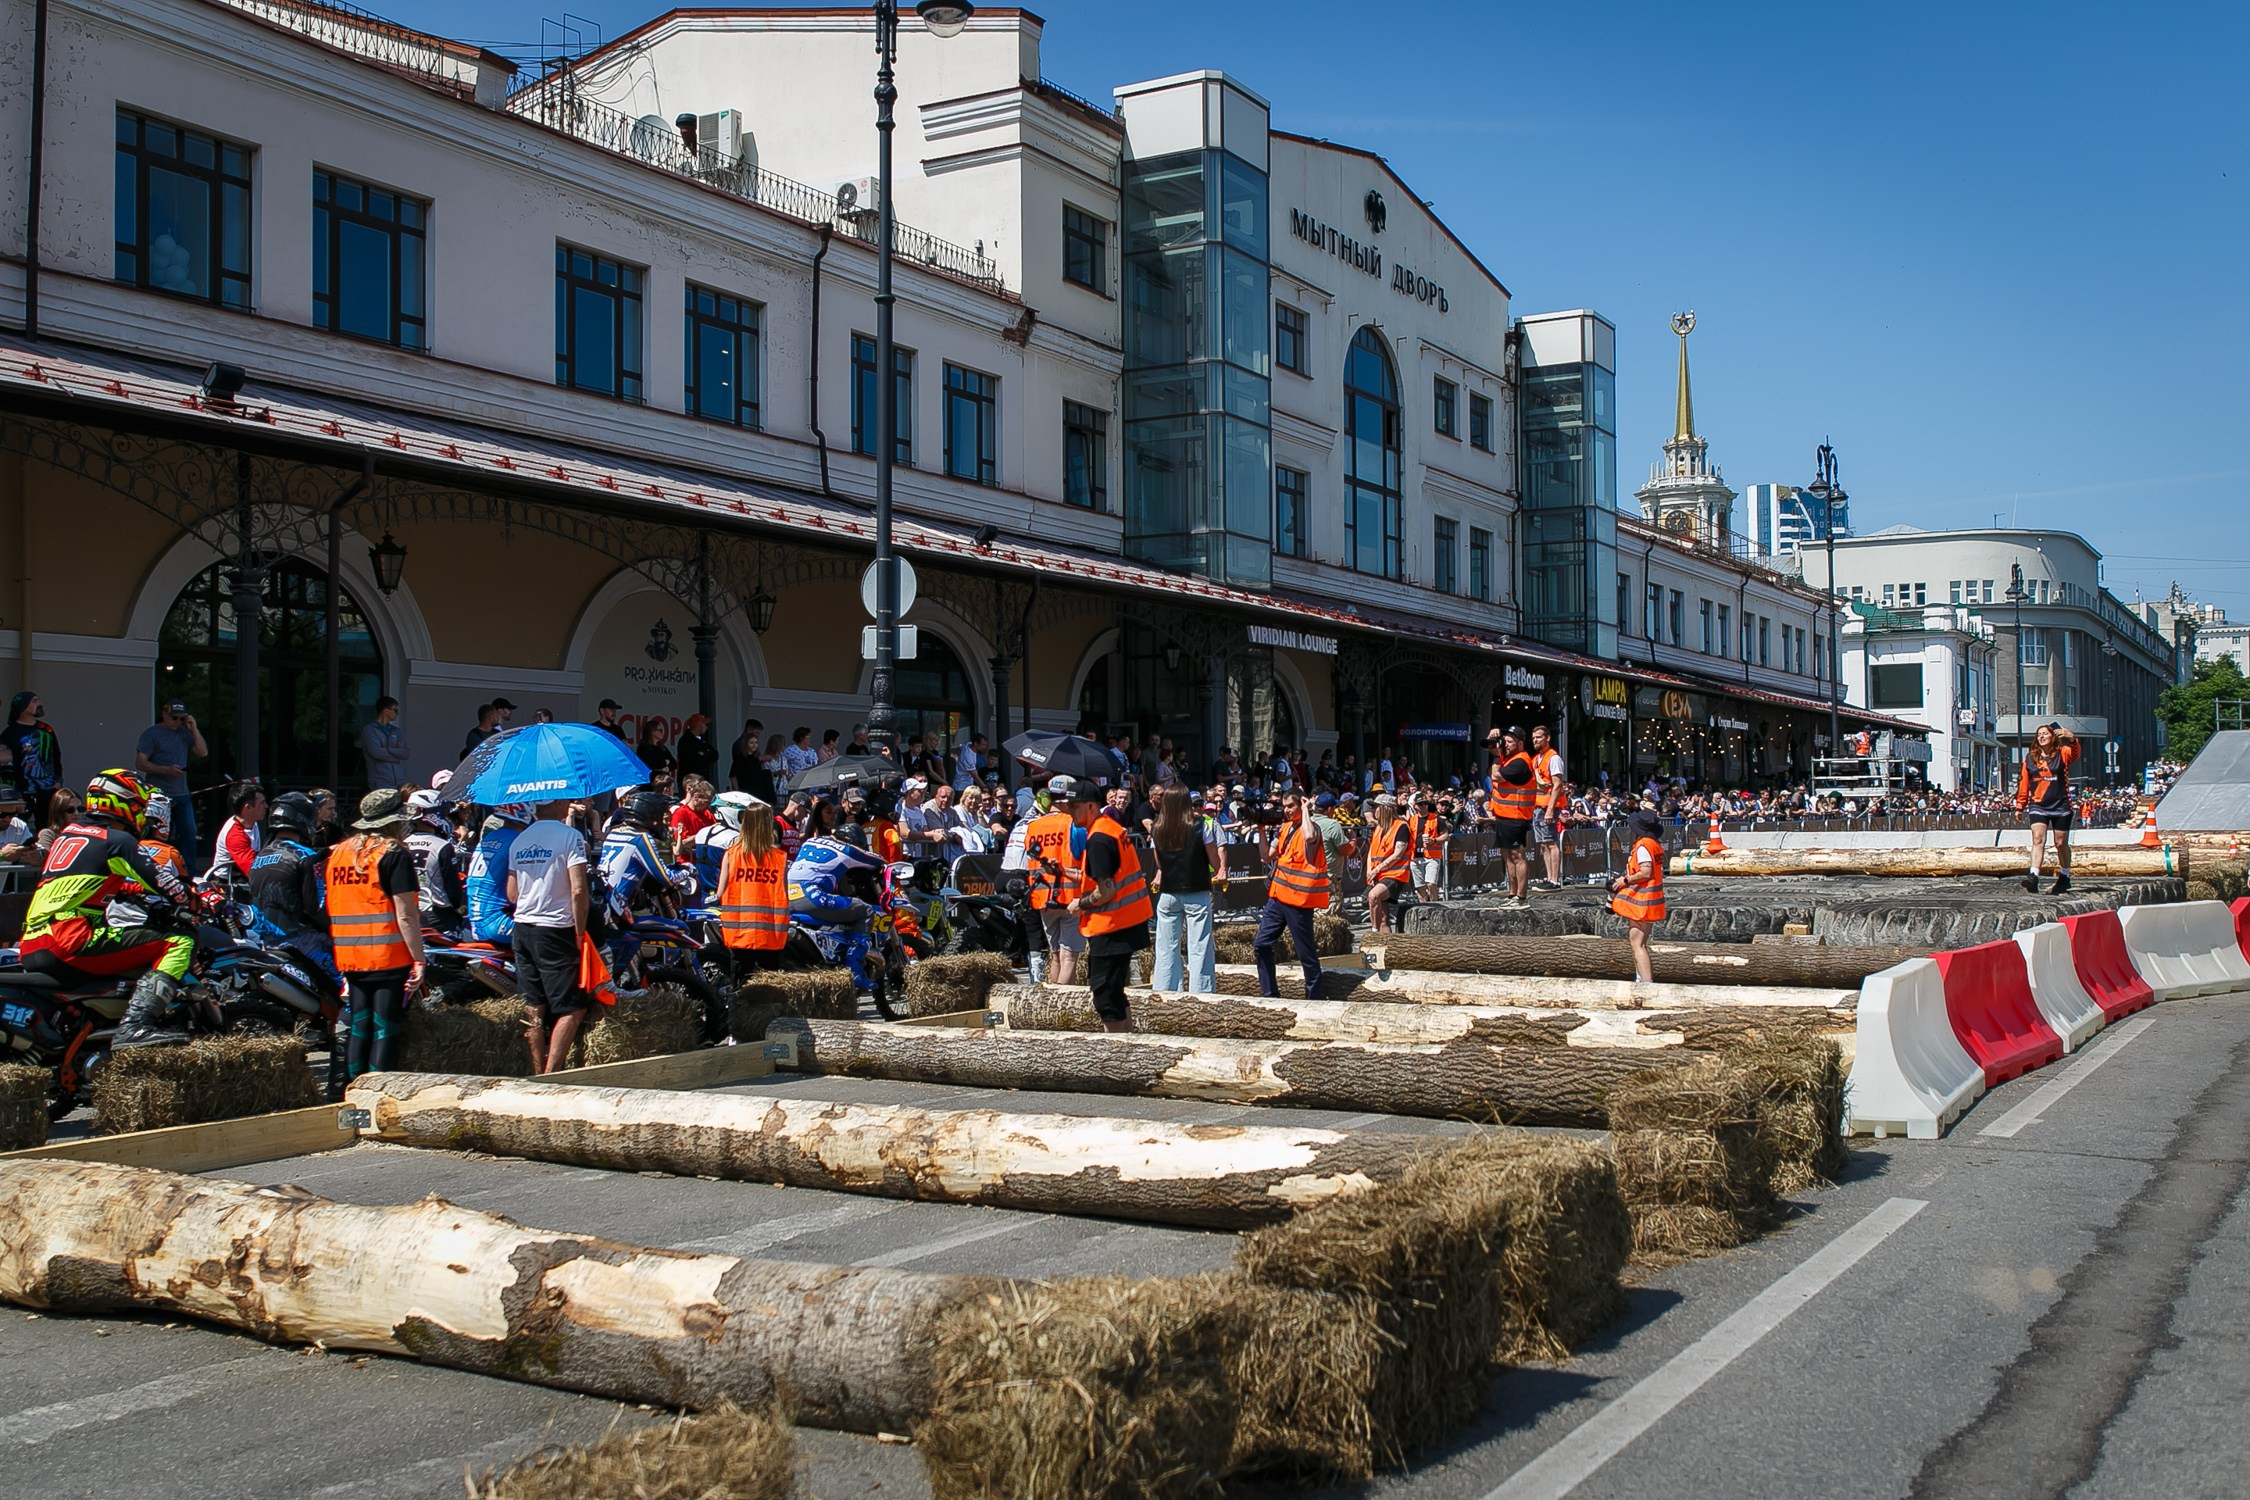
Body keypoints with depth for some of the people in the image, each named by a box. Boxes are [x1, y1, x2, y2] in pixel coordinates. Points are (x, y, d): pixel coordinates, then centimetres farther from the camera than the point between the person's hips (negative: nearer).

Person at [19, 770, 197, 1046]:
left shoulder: (70, 832, 23)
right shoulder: (117, 840, -5)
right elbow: (165, 884, -6)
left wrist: (139, 888, 42)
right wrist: (197, 901, 12)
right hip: (74, 942, -10)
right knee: (180, 942, -16)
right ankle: (136, 1025, -30)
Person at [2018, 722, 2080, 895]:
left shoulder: (2062, 754, 1)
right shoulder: (2030, 757, 8)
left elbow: (2074, 753, -22)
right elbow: (2023, 783, 10)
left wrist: (2072, 739, -41)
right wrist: (2020, 806, 10)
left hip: (2061, 806, -1)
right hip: (2038, 806, 1)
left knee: (2061, 843, 8)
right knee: (2038, 839, -14)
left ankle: (2064, 877, 26)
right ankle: (2033, 877, -26)